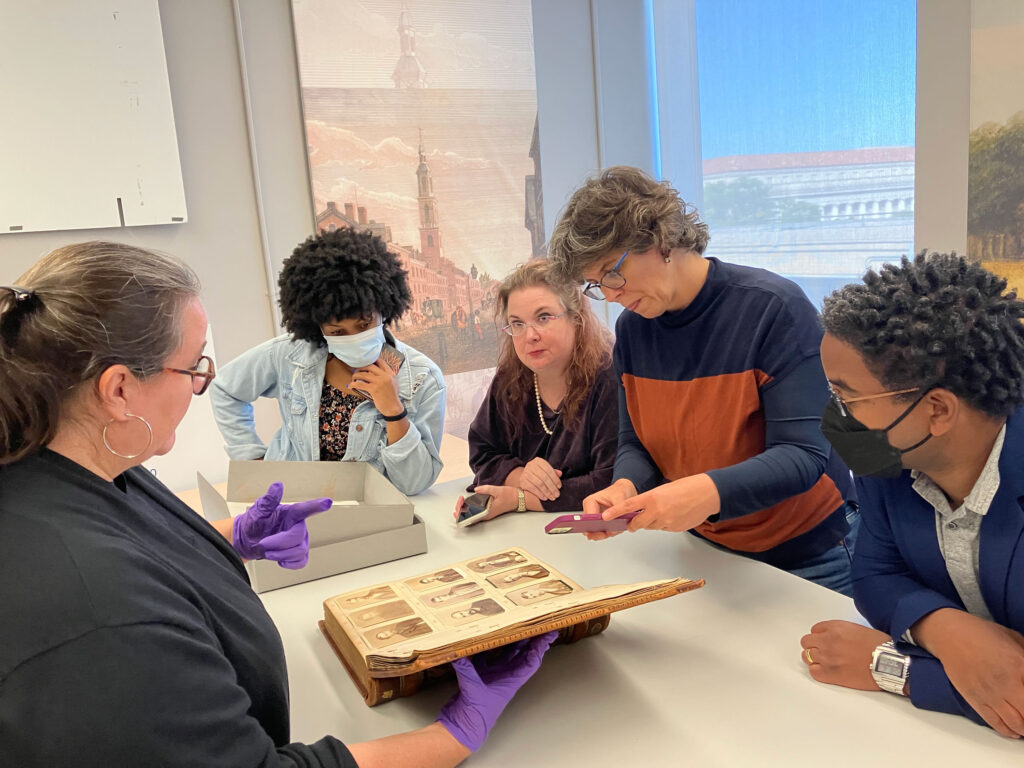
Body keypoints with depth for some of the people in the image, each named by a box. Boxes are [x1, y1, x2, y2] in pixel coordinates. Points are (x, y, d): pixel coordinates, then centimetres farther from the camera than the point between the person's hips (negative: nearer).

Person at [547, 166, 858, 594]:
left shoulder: (774, 308, -22)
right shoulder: (631, 328, -4)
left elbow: (803, 455, -25)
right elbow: (635, 443, 0)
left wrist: (711, 491, -42)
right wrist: (625, 488, -23)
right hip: (704, 549, 5)